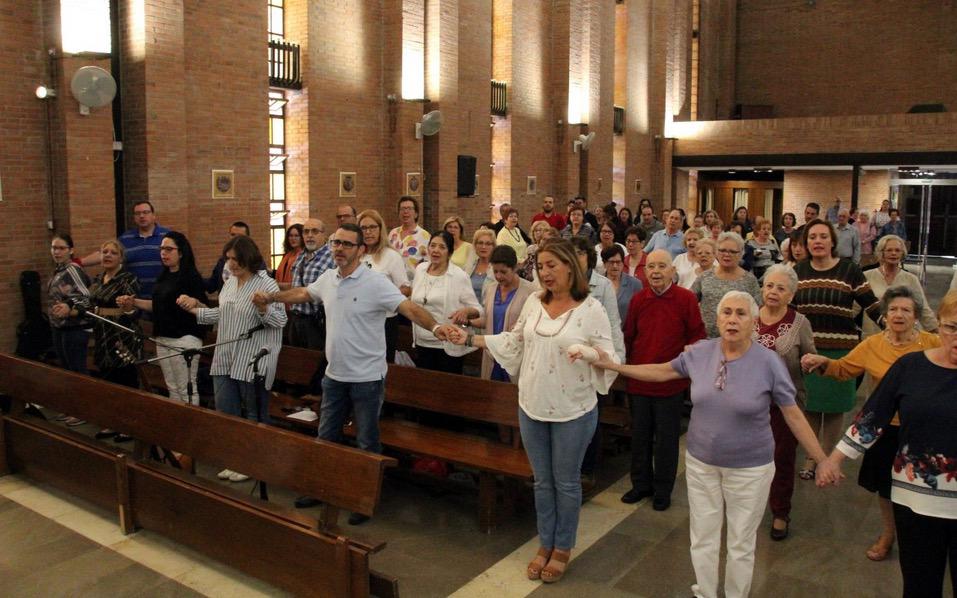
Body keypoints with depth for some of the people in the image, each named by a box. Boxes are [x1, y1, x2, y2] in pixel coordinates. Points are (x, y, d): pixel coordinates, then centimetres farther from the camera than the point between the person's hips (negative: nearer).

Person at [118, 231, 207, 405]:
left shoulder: (191, 277, -11)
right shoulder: (163, 277, 13)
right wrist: (134, 302, 15)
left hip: (184, 339, -8)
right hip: (162, 339, 9)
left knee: (186, 388, -4)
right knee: (172, 389, 16)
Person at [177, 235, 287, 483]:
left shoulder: (267, 284, -13)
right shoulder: (229, 283, 10)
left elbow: (280, 321, -16)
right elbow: (222, 315, 18)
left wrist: (263, 308, -33)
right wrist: (194, 308, 13)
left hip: (253, 363, -7)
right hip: (226, 360, 7)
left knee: (254, 415, 7)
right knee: (225, 412, 10)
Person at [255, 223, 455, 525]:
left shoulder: (375, 283, -18)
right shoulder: (328, 278, 2)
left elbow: (409, 308, -28)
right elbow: (303, 293, 23)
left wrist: (434, 326, -44)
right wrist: (270, 297, 24)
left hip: (367, 378, -6)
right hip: (335, 375, 7)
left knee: (367, 443, 8)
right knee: (326, 437, 20)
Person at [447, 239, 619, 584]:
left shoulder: (591, 308, -13)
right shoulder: (534, 302, 1)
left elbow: (608, 356, -11)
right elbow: (514, 342, 10)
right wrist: (470, 339, 8)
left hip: (573, 411, -4)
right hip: (532, 406, 4)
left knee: (566, 482, 12)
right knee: (542, 481, 17)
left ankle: (562, 548, 32)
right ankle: (545, 544, 35)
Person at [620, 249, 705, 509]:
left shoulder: (686, 298, -7)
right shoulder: (637, 300, 3)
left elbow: (697, 335, -2)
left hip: (670, 382, -3)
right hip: (639, 379, 3)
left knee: (666, 438, 8)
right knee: (639, 436, 15)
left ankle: (663, 489, 25)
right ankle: (641, 483, 32)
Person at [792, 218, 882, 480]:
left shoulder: (850, 270, -6)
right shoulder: (798, 271, 3)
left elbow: (871, 305, -4)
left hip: (839, 350, -2)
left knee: (834, 407, 7)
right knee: (809, 405, 10)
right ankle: (810, 457, 27)